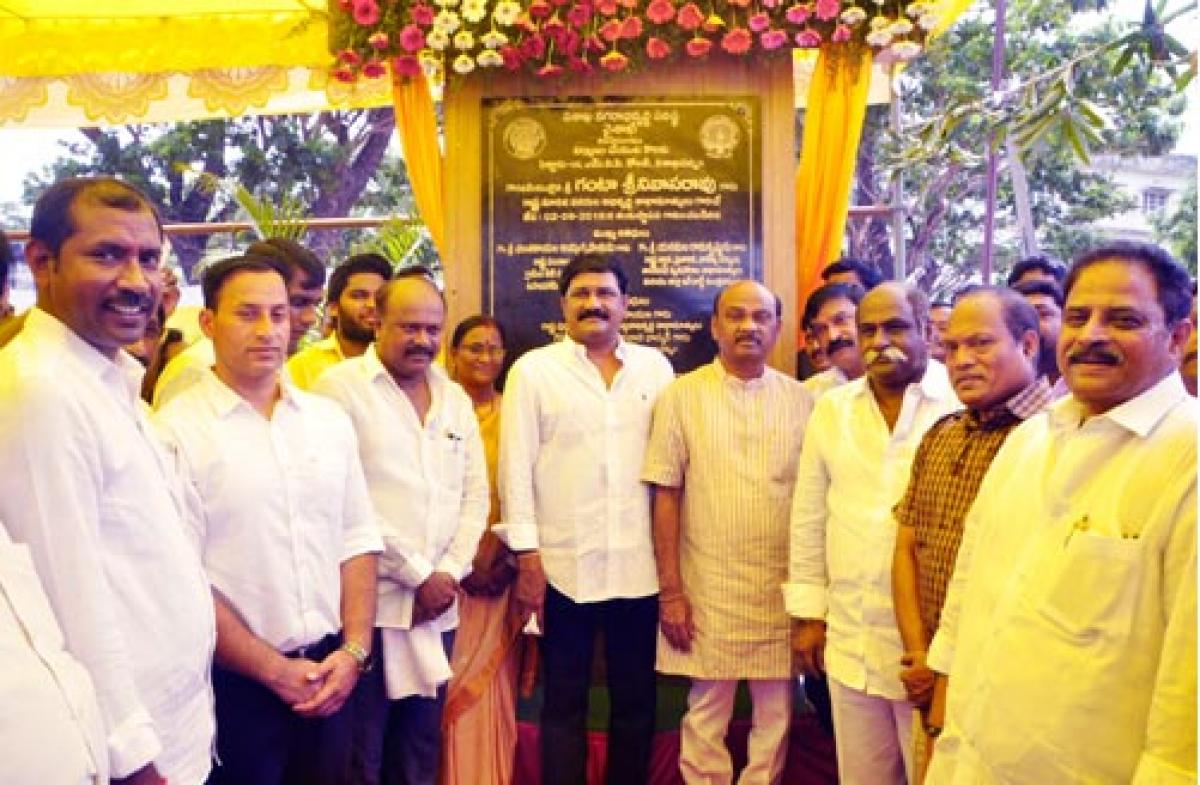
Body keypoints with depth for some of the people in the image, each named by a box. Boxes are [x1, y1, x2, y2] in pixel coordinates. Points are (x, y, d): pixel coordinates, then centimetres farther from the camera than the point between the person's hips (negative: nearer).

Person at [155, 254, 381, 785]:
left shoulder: (328, 419, 5)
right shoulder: (176, 429, -11)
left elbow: (358, 539, 6)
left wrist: (353, 651, -4)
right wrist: (275, 669, -10)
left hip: (329, 674, 5)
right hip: (235, 683, -4)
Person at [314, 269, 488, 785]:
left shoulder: (456, 398, 11)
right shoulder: (340, 386, -7)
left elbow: (475, 494, 10)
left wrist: (449, 573, -4)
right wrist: (418, 574, -11)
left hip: (438, 605, 5)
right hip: (366, 603, -5)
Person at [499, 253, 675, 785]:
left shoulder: (655, 367, 7)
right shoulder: (533, 371, 0)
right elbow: (515, 467, -3)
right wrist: (527, 555, -8)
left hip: (641, 566, 2)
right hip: (564, 567, -2)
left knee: (636, 701, 14)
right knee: (564, 704, 11)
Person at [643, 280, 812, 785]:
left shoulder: (800, 400, 4)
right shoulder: (682, 395, -2)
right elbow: (666, 496, -3)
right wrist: (670, 590, -7)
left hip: (783, 590, 2)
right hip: (707, 590, -2)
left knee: (776, 714, 12)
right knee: (706, 714, 9)